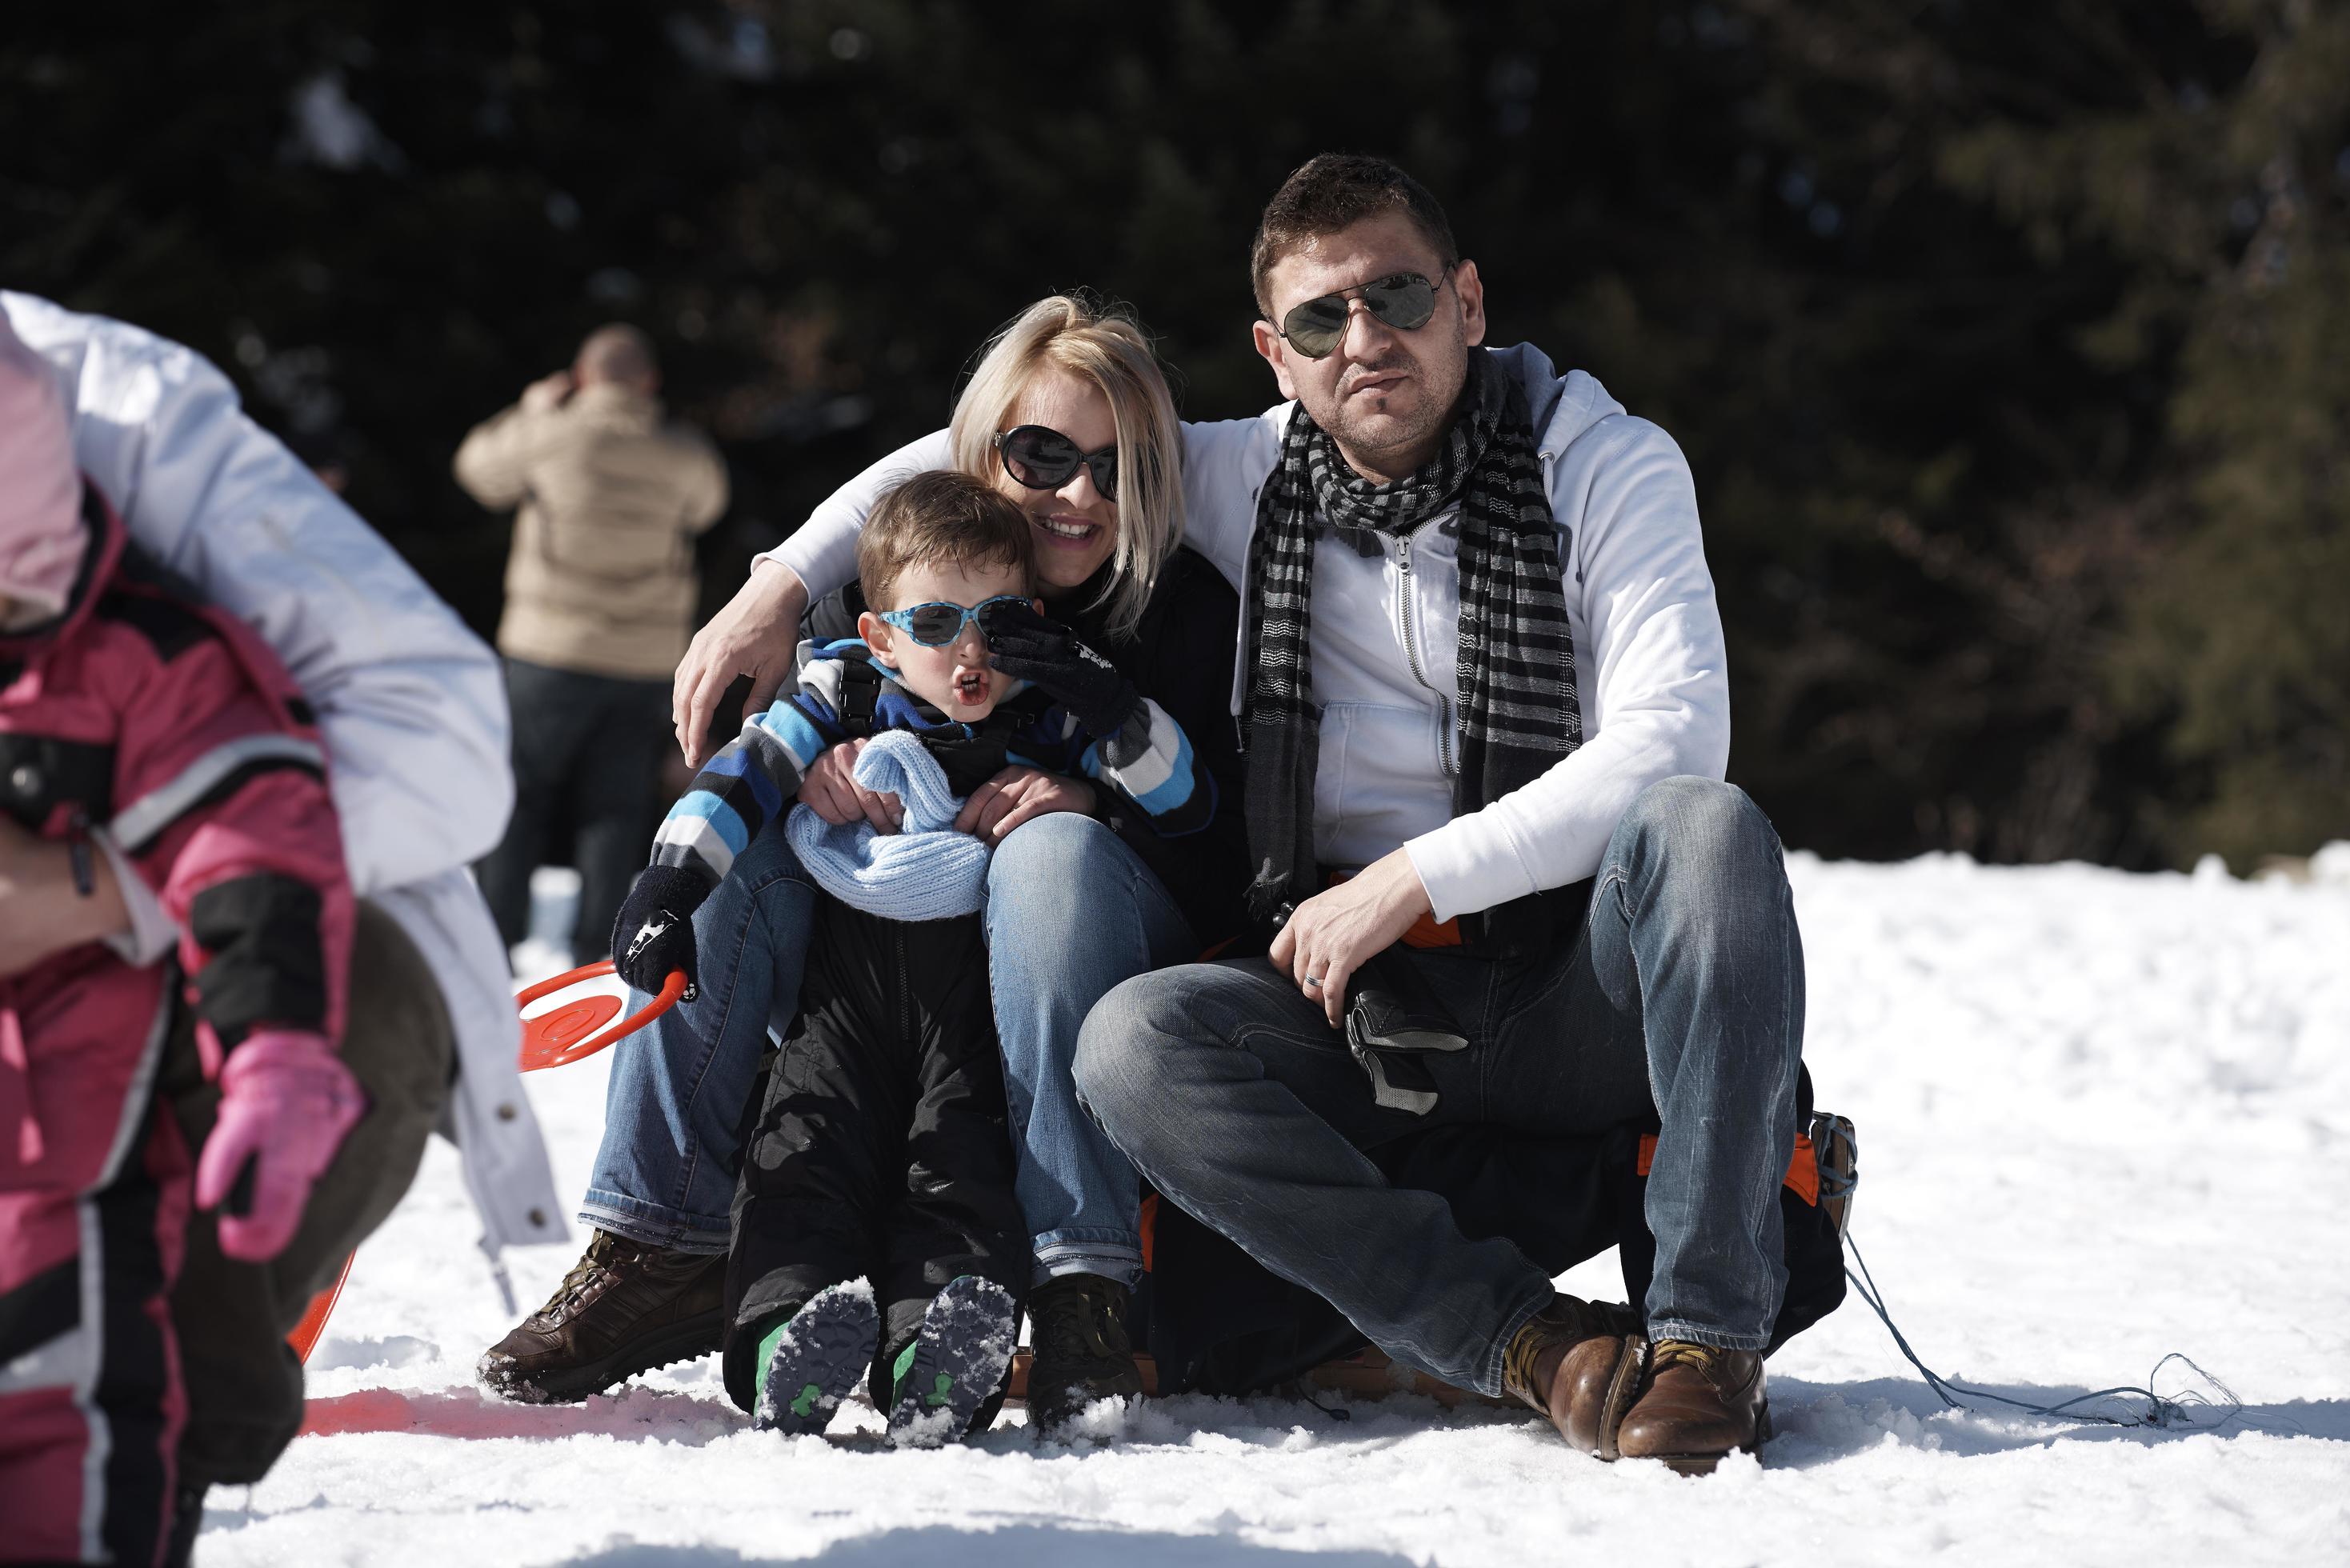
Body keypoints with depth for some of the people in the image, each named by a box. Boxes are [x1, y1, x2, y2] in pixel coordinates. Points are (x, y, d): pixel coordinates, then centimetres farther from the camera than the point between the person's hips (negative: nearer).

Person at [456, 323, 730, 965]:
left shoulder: (550, 436, -8)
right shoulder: (682, 455, -1)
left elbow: (481, 468, 12)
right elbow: (708, 502, 22)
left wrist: (531, 409, 26)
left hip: (552, 651, -2)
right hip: (644, 663, 2)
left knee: (518, 797, 8)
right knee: (614, 810, 8)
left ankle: (494, 941, 4)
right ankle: (593, 953, 5)